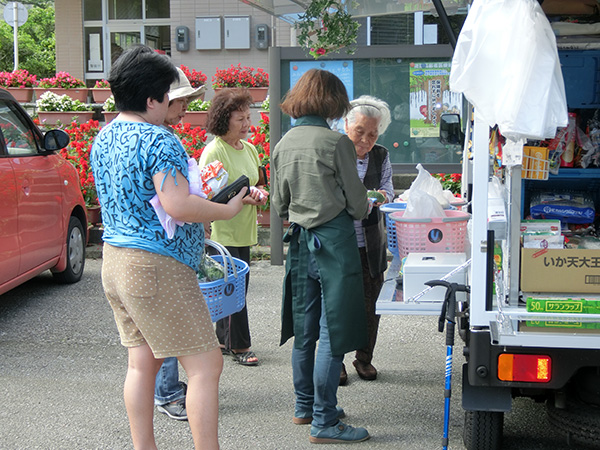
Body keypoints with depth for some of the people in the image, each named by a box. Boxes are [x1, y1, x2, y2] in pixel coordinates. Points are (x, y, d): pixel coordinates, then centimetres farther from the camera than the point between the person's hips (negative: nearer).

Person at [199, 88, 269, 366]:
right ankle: (239, 345, 7)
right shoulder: (214, 151, -13)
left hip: (243, 230, 8)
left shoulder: (249, 149, 11)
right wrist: (243, 198, -20)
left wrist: (258, 194, 1)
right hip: (223, 231, -8)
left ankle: (224, 341, 24)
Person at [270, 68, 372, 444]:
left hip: (300, 242, 7)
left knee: (304, 331, 16)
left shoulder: (283, 144, 6)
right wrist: (363, 209, 15)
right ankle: (324, 422, 2)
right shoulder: (336, 142, -13)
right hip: (334, 241, -7)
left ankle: (305, 407, 29)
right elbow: (357, 204, -6)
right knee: (333, 333, -1)